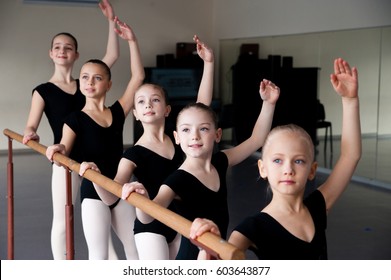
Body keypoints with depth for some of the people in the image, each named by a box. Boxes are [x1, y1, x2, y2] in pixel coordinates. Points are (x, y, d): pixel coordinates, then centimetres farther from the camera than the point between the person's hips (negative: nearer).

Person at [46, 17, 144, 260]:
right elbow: (64, 153, -12)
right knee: (99, 254, 0)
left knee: (137, 248, 11)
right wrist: (57, 150, -36)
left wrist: (132, 41, -6)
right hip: (94, 191, -4)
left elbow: (138, 77, -2)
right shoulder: (75, 119, -5)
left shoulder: (117, 112, 2)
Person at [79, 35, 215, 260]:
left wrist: (209, 63, -11)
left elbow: (203, 102, -6)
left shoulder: (176, 136, -1)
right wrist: (95, 176, -39)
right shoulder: (135, 154, -14)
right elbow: (111, 197, -20)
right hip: (150, 227, -5)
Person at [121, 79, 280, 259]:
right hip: (193, 260, -6)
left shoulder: (219, 163, -2)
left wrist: (268, 103, -2)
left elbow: (256, 139, 7)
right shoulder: (177, 180, -22)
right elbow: (148, 216, -36)